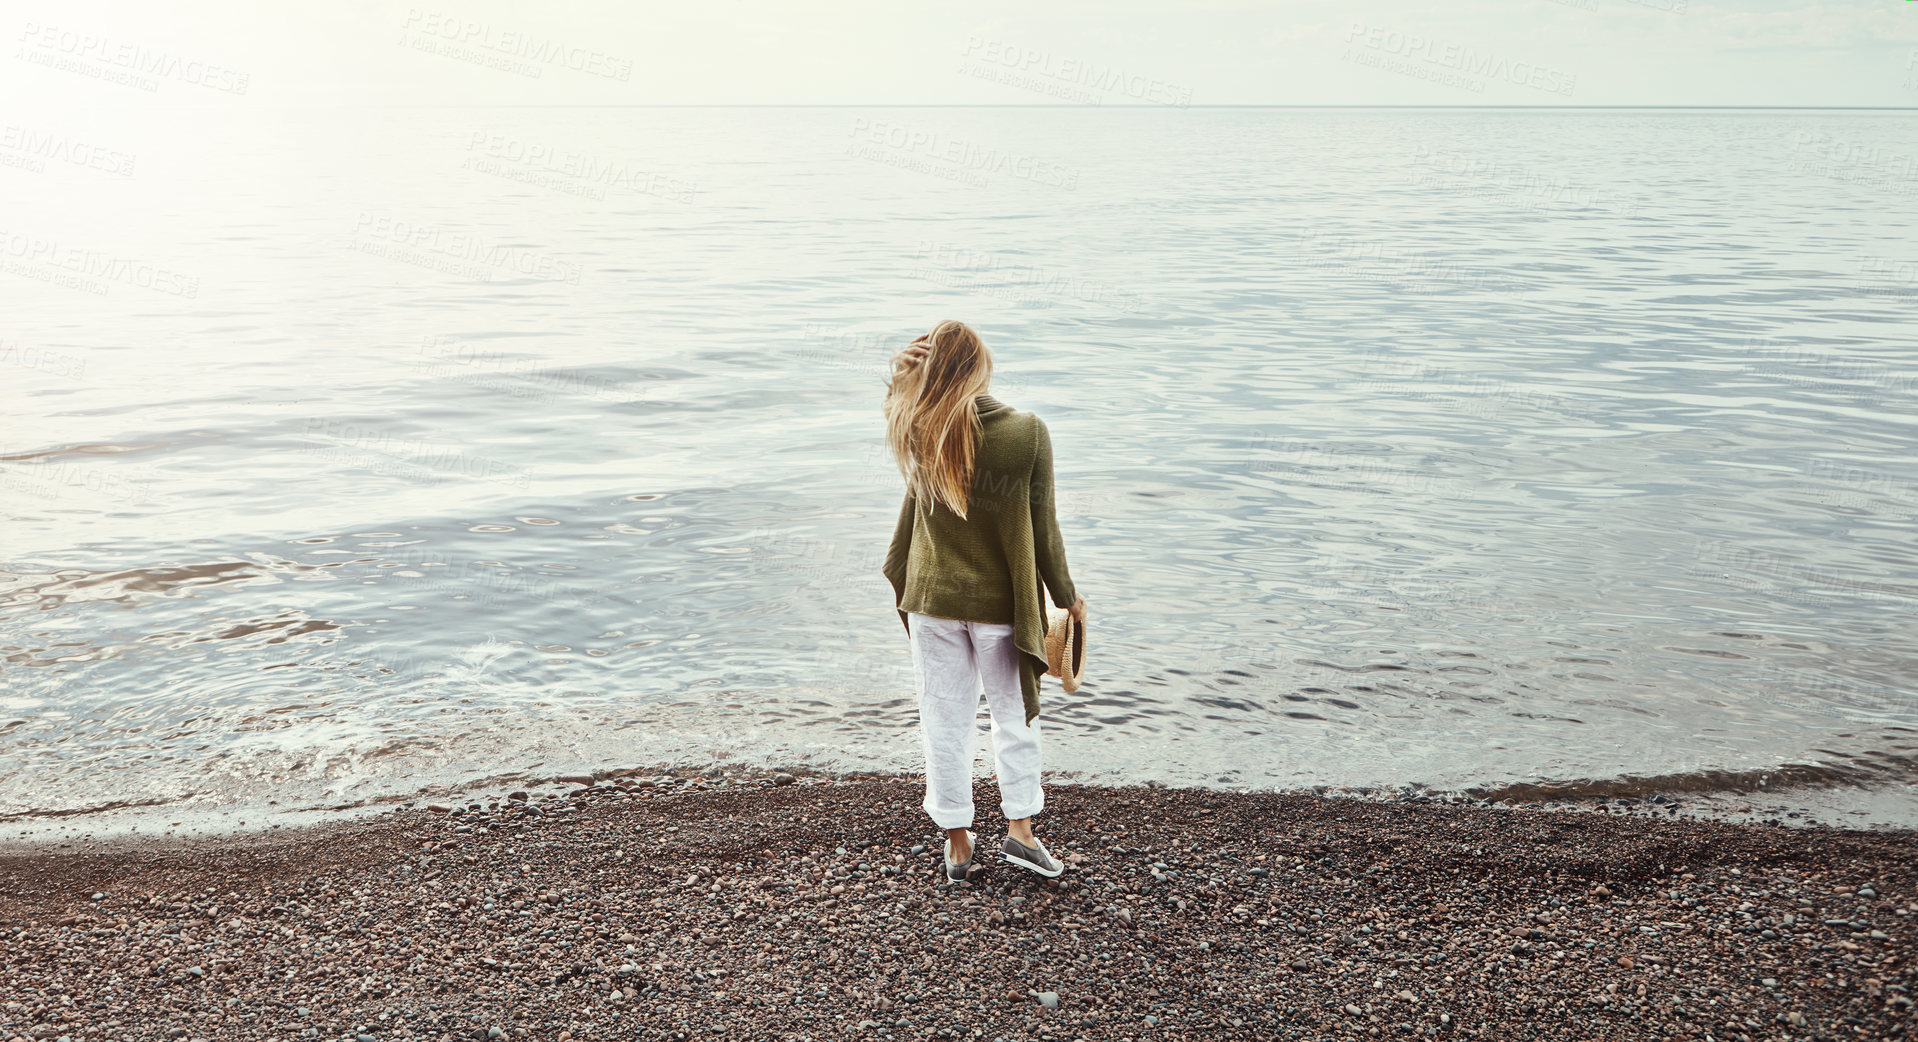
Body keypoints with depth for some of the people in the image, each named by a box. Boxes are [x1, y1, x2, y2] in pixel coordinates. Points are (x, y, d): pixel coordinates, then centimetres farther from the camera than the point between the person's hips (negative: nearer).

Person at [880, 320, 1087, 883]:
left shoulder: (918, 435, -11)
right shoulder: (1028, 434, -17)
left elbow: (900, 409, 15)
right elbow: (1042, 526, -10)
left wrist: (903, 372, -6)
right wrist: (1066, 594, 5)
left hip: (933, 597, 2)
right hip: (1002, 601, -2)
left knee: (945, 718, 12)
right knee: (1014, 713, 18)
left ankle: (957, 842, 21)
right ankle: (1020, 827, 20)